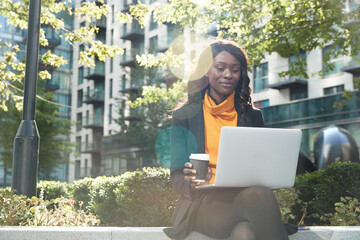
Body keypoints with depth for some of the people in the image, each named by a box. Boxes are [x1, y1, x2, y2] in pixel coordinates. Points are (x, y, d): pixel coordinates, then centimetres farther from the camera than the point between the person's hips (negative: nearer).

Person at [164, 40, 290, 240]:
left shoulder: (253, 117, 18)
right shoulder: (184, 116, 10)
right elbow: (176, 177, 5)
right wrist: (191, 183, -20)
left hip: (245, 197, 2)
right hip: (203, 203, -2)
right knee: (259, 196, -34)